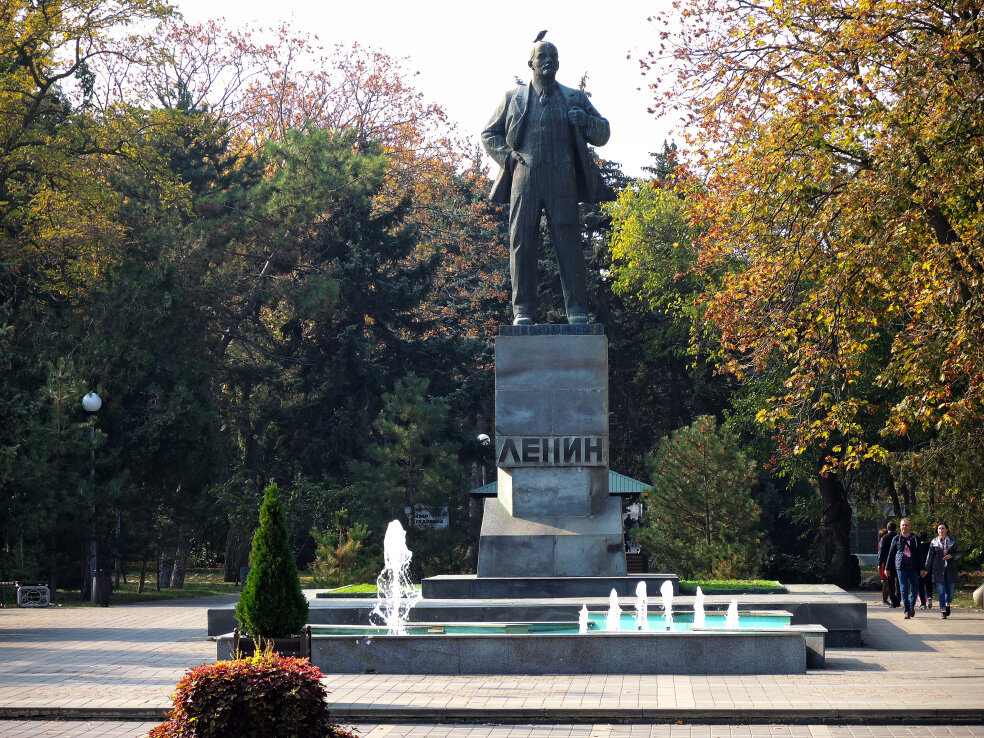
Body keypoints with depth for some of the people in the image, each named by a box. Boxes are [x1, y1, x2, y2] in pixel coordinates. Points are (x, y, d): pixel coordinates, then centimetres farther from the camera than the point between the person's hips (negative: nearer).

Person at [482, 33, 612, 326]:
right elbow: (489, 134, 22)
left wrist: (586, 121, -2)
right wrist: (507, 156, 3)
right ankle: (523, 311, -1)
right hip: (524, 180, 0)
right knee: (522, 244, -4)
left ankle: (577, 312, -6)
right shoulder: (513, 98, 19)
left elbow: (603, 134, 21)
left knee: (569, 244, -7)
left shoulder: (576, 98, 20)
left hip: (563, 183, 0)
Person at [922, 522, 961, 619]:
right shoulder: (934, 542, 7)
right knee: (941, 590, -6)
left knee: (950, 591, 1)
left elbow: (958, 552, 11)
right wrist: (926, 569, 4)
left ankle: (947, 604, 31)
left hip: (950, 568, 1)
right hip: (938, 569, -1)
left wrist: (951, 556, -10)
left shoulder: (952, 541, 8)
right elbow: (930, 556, 7)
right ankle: (942, 611, -2)